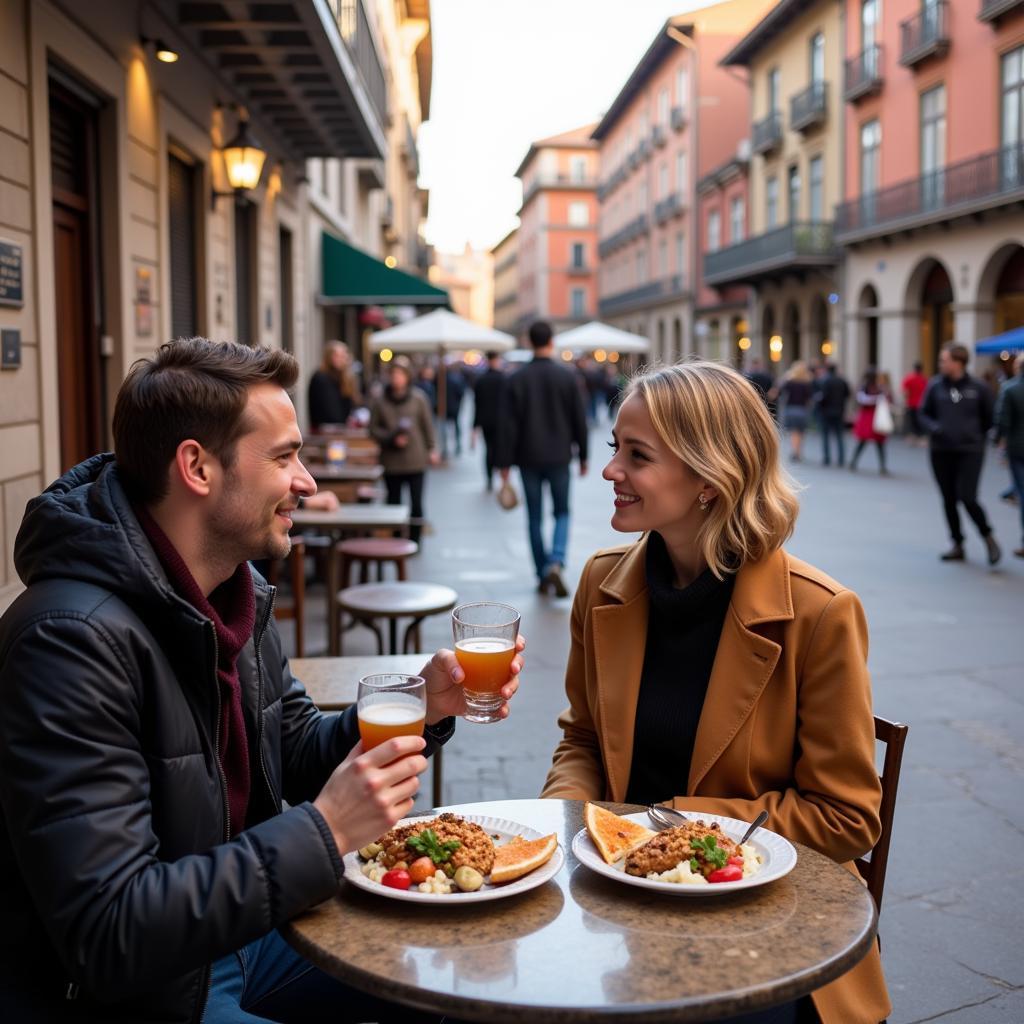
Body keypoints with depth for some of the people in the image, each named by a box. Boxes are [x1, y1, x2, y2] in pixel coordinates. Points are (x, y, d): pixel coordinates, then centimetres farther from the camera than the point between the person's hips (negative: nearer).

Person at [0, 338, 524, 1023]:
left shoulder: (239, 587, -1)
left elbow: (293, 755, 9)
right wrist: (323, 832, -32)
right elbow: (107, 934, -31)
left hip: (234, 931, 8)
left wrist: (423, 708, -7)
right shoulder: (74, 638, -30)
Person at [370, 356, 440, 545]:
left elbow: (428, 426, 5)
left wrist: (431, 450, 4)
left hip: (416, 460, -1)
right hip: (391, 462, 1)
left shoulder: (418, 398, 0)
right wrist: (391, 438, -10)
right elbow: (374, 429, 4)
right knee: (393, 502, 8)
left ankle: (414, 541, 10)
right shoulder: (381, 402, 1)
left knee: (416, 503, 0)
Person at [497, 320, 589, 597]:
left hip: (528, 459, 0)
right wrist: (582, 456, 10)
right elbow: (579, 420, -1)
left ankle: (542, 576, 15)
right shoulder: (567, 377, -5)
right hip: (559, 457, 0)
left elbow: (509, 424, -6)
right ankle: (556, 563, -12)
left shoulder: (517, 379, -5)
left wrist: (506, 462, 0)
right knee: (562, 513, 11)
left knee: (534, 517, 11)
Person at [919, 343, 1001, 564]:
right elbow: (923, 413, 5)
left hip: (970, 451, -3)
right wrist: (934, 428, -12)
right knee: (949, 500, 8)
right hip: (940, 452, 3)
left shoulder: (977, 387, -5)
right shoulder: (935, 385, -1)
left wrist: (978, 436, 6)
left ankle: (988, 537, 13)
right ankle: (958, 545, 21)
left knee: (967, 498, -10)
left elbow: (989, 417, 8)